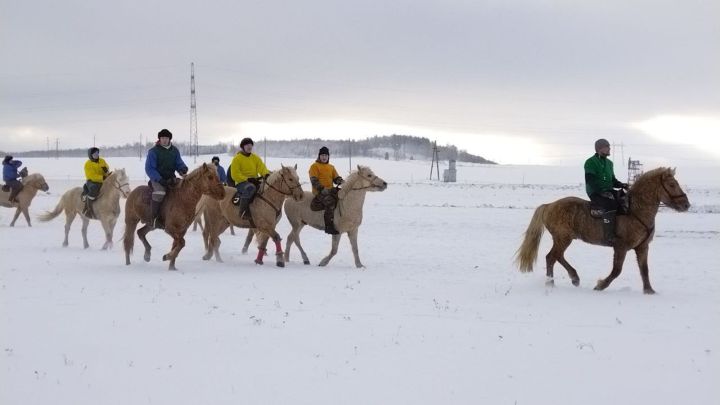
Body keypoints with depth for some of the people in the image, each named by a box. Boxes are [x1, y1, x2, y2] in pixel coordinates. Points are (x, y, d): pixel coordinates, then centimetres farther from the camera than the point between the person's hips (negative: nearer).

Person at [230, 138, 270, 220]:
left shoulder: (256, 158, 16)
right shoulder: (237, 158, 0)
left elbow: (262, 168, 3)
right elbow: (235, 175, -9)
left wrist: (266, 175, -21)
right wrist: (248, 179, -21)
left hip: (255, 182, 6)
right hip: (241, 183, -6)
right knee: (250, 188, -40)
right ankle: (244, 211, -43)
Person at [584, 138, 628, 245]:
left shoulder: (609, 163, 18)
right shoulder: (591, 162, -5)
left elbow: (612, 180, 23)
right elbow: (590, 180, -14)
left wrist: (621, 185, 2)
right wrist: (602, 191, -24)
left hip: (608, 191, 8)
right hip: (595, 193, -8)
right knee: (610, 204, -34)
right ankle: (609, 236, -36)